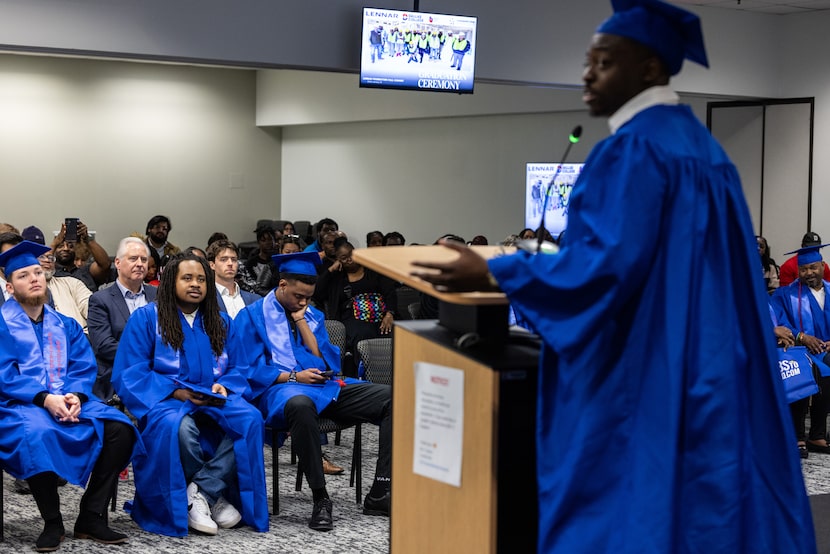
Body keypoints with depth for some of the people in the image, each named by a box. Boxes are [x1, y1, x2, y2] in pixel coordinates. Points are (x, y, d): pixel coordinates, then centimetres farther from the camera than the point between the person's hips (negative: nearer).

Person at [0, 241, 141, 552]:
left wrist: (75, 396, -14)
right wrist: (44, 398, -21)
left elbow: (84, 367, 8)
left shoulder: (65, 325, 18)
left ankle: (91, 517, -14)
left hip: (69, 400, 4)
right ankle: (52, 523, -20)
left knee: (119, 428, -23)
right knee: (38, 434, -40)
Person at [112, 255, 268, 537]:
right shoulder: (145, 318, 2)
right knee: (178, 426, -40)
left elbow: (238, 370, 15)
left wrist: (224, 386, -9)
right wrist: (175, 392, -16)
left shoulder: (221, 323, 15)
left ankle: (200, 492, -26)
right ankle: (213, 497, -18)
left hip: (213, 400, 4)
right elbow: (129, 375, -5)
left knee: (250, 420, -29)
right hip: (164, 400, -4)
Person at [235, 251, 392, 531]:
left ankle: (379, 495, -19)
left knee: (390, 398, -15)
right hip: (278, 390, -6)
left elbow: (325, 359, 9)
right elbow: (251, 370, -4)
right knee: (301, 404, -45)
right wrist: (293, 377, -15)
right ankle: (320, 499, -34)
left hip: (325, 385, 6)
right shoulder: (252, 316, 5)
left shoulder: (313, 316, 20)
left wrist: (301, 321, 2)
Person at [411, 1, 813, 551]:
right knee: (694, 506, 13)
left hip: (641, 376, -10)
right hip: (701, 371, 10)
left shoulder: (634, 149, -15)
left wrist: (493, 274, -17)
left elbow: (611, 264, -23)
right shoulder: (700, 143, 14)